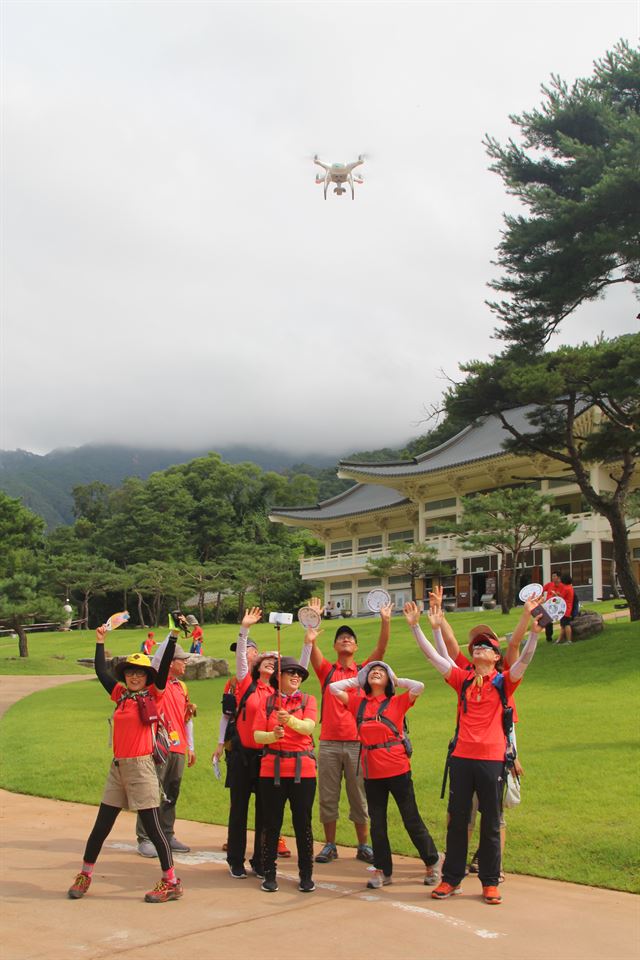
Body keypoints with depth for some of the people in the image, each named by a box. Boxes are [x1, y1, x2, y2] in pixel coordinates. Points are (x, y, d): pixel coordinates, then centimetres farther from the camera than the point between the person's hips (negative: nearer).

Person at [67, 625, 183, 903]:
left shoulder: (153, 695, -3)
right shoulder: (121, 695, 10)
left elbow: (164, 667, -13)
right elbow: (101, 671, 15)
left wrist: (173, 636, -21)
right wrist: (100, 642, 17)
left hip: (141, 767, -5)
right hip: (117, 766, 6)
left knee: (152, 826, -4)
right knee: (101, 825, 12)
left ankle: (172, 883, 3)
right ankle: (84, 876, 27)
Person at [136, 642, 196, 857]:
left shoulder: (182, 687, 16)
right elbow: (158, 656, -21)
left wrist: (190, 747, 22)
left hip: (178, 749, 7)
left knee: (171, 795, 12)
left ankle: (168, 835, 21)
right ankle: (145, 839, 2)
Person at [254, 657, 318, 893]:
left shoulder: (308, 700, 4)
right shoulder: (267, 701, 5)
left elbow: (308, 727, -14)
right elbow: (257, 735, -2)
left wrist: (290, 720, -33)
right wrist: (273, 735, -22)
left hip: (302, 769, 0)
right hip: (272, 769, 0)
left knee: (303, 823, 4)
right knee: (271, 823, 5)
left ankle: (306, 875, 15)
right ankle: (269, 874, 17)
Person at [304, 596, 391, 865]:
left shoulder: (363, 670, 6)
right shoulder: (326, 670, 7)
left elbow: (381, 649, -7)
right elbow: (310, 647, -9)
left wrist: (385, 621, -20)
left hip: (357, 742, 0)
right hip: (329, 743, 0)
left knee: (359, 797, 6)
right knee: (328, 797, 5)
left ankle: (363, 846, 16)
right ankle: (329, 846, 16)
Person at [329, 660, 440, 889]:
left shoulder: (397, 702, 0)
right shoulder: (358, 703, 9)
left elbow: (419, 686, -13)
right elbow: (333, 687, 8)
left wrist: (397, 681, 1)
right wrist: (358, 680, 10)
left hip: (397, 769, -3)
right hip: (371, 771, 4)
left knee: (411, 819, 4)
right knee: (377, 823, 10)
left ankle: (431, 864, 18)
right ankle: (382, 871, 21)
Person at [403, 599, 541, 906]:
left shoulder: (503, 682, 1)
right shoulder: (463, 680, 8)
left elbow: (524, 659, -15)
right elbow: (432, 655, 6)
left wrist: (534, 632, -31)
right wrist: (415, 626, 0)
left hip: (492, 759, -2)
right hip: (461, 757, 3)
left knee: (491, 824, 7)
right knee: (457, 820, 9)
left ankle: (490, 882, 17)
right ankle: (451, 878, 19)